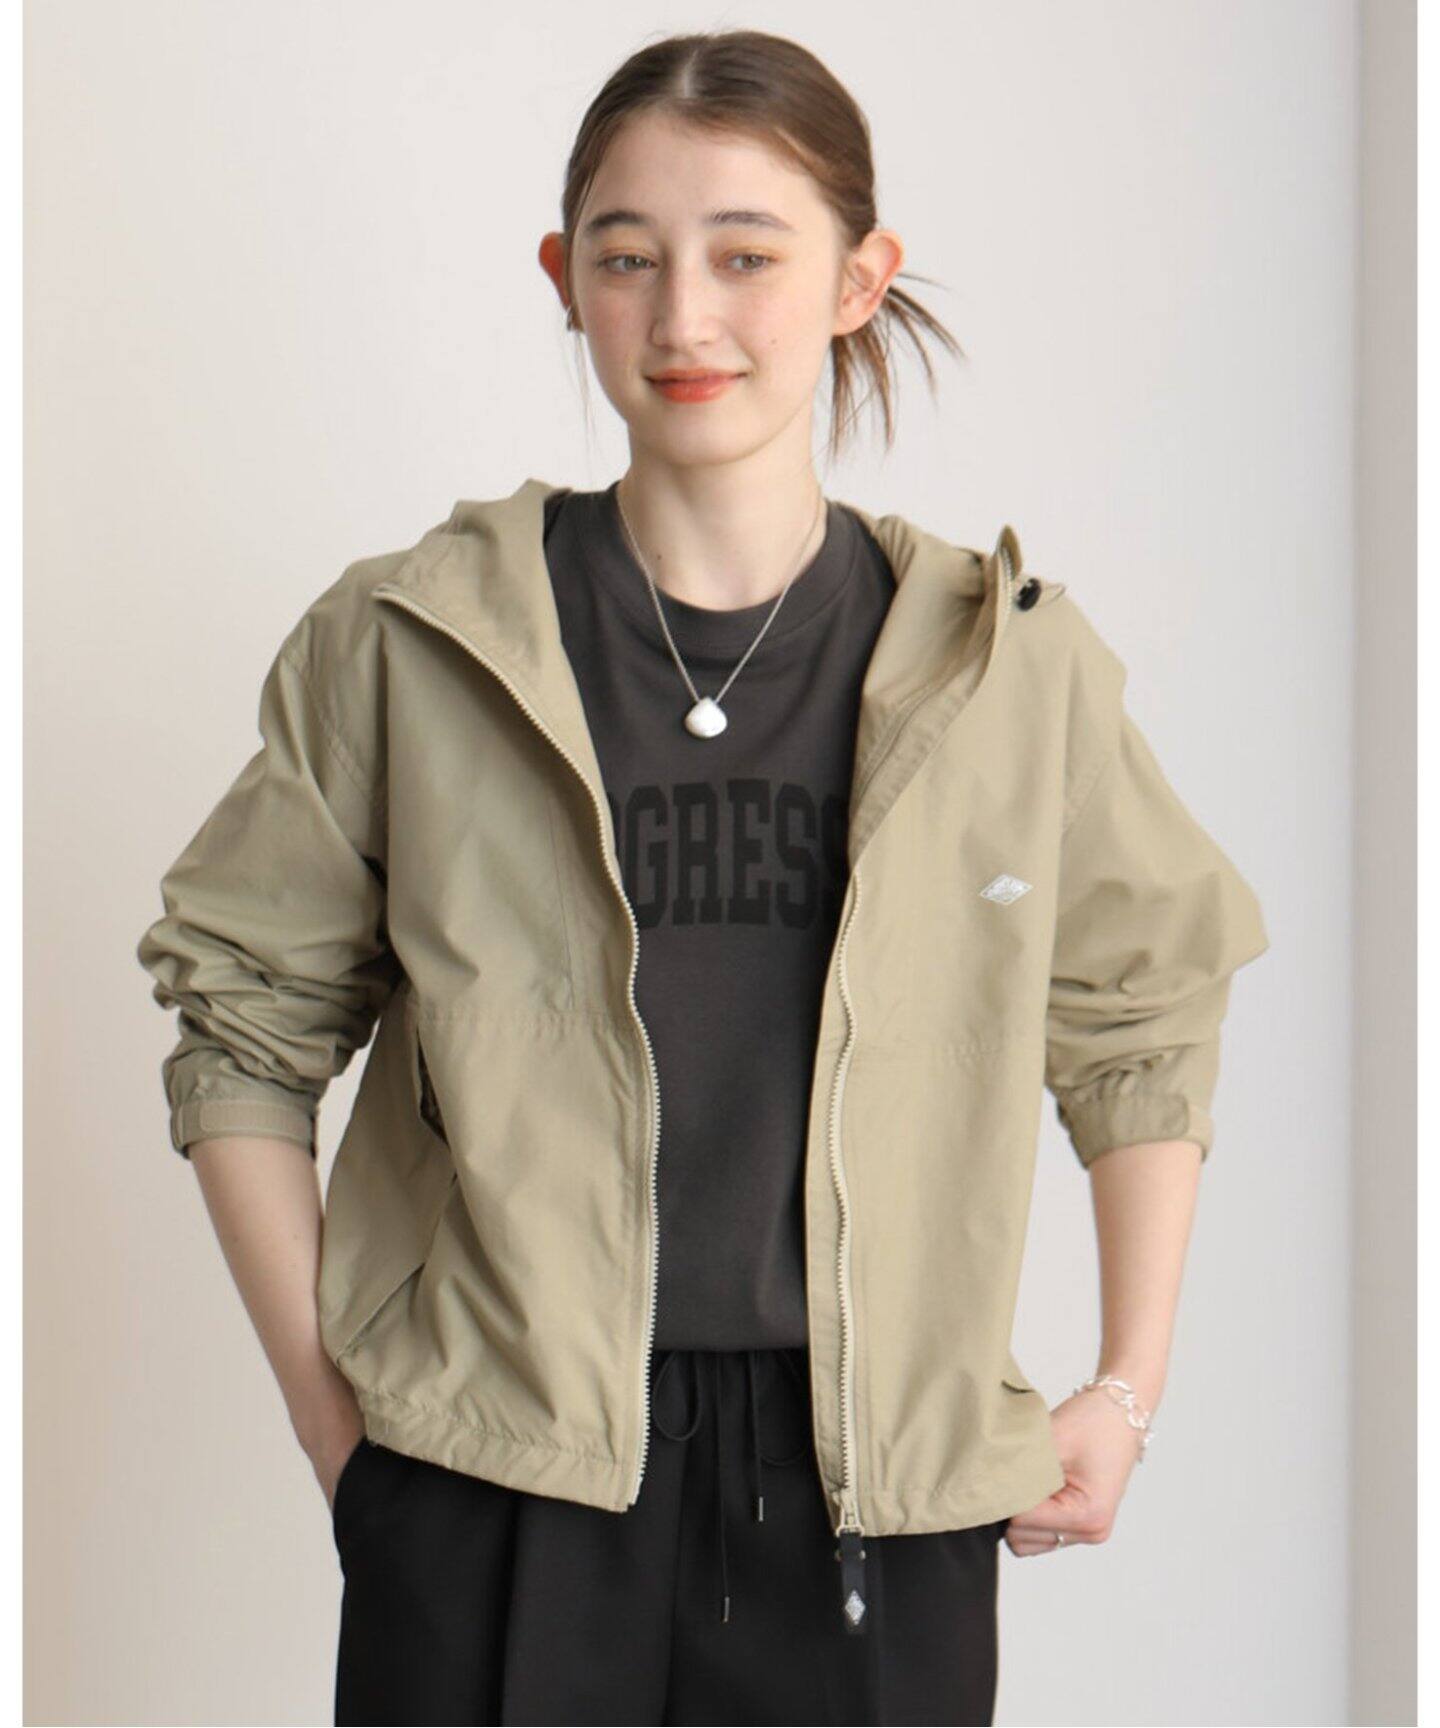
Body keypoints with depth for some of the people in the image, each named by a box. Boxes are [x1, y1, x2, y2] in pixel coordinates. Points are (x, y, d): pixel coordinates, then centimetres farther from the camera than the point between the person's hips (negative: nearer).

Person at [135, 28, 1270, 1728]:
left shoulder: (1009, 667, 2)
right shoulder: (408, 645, 0)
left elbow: (1146, 1012, 16)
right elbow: (244, 1025, 8)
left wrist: (1126, 1391, 12)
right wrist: (325, 1404, 2)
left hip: (880, 1493, 1)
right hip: (497, 1504, -1)